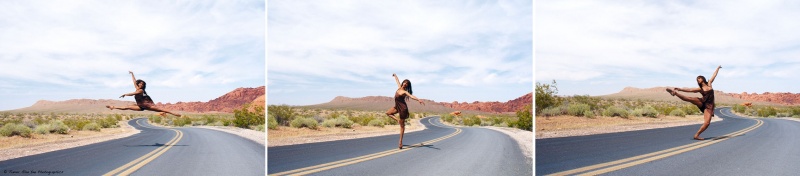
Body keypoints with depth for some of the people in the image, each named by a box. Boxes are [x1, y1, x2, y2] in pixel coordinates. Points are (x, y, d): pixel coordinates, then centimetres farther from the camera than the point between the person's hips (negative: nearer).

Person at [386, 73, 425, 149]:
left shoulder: (405, 92, -16)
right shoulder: (399, 87, 4)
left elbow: (412, 96, -30)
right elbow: (397, 80, 24)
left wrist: (419, 100, -46)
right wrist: (395, 75, 43)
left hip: (402, 108, -8)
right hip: (397, 107, 8)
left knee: (402, 125, -3)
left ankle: (400, 142, -2)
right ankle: (398, 120, 9)